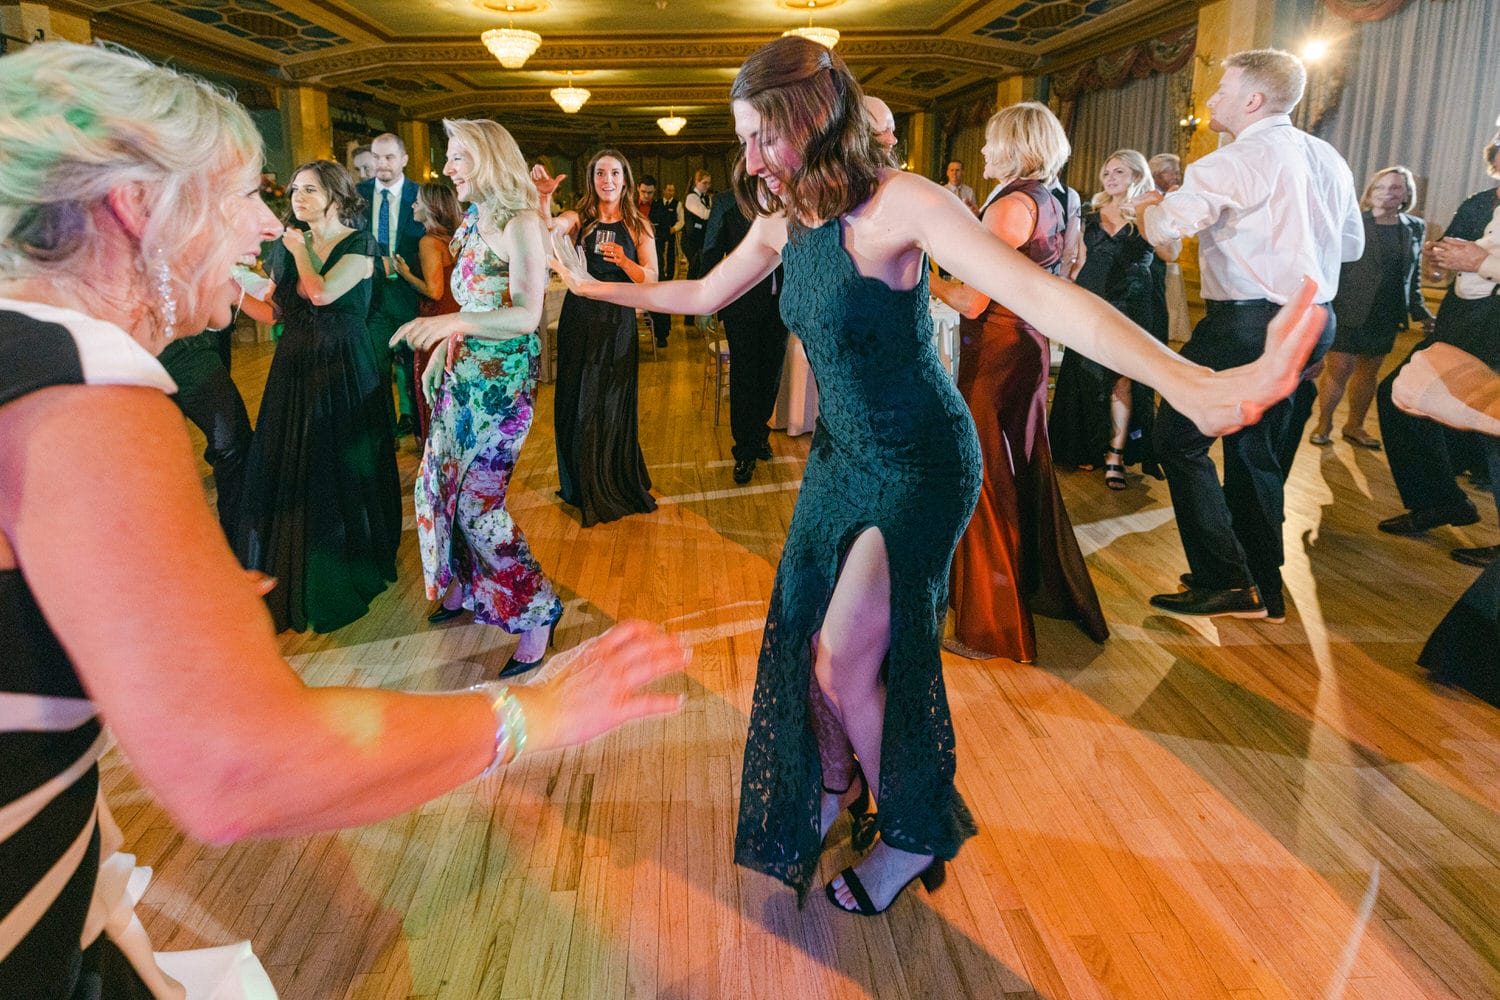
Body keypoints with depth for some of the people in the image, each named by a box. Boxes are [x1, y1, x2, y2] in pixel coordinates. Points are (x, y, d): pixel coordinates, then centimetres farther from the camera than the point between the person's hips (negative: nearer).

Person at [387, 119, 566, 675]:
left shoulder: (521, 223, -14)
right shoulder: (473, 222, 12)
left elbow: (525, 316, -25)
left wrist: (453, 322, -36)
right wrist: (448, 337, 5)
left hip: (503, 381, -9)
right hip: (464, 374, 9)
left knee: (478, 502, -8)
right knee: (436, 480, 14)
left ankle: (536, 611, 9)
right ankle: (462, 587, 34)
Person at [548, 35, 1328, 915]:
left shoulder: (896, 203, -24)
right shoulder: (783, 220, -1)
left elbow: (1035, 291, -36)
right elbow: (703, 294, 17)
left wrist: (1193, 384, -48)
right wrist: (596, 287, 21)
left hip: (922, 464, -7)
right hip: (843, 453, 7)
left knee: (843, 658, -8)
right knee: (802, 635, 9)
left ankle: (916, 834, 18)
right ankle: (833, 784, 38)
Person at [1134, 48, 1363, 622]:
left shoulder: (1235, 163, -14)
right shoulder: (1328, 159, 13)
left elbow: (1165, 229, -21)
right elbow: (1352, 245, 21)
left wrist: (1144, 206, 1)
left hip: (1249, 325, -9)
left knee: (1178, 439, 0)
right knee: (1258, 452, 16)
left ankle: (1225, 582, 0)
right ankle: (1261, 590, 24)